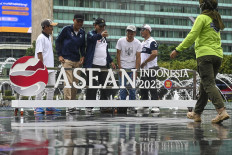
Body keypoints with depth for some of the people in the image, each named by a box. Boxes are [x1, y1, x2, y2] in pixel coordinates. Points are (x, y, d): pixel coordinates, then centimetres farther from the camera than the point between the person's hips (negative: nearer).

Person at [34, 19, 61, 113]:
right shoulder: (41, 38, -11)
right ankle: (38, 107, 2)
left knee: (51, 87, 9)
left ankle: (49, 107, 14)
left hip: (50, 68, 9)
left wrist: (51, 66, 18)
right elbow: (39, 53, -16)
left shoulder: (49, 37, 16)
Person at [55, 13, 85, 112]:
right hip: (66, 60, -6)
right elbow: (58, 41, 2)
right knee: (69, 81, -14)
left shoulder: (82, 33, 11)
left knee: (75, 82, 7)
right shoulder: (66, 29, -3)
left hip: (77, 61, 6)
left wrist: (82, 56, 6)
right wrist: (59, 55, -4)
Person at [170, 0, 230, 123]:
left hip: (205, 54, -8)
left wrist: (178, 50, -9)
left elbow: (192, 36, -12)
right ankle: (197, 113, 20)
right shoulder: (216, 19, 18)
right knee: (204, 85, 13)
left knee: (209, 84, -12)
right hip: (218, 55, 8)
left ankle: (222, 111, -26)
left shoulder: (202, 18, -5)